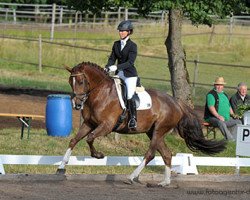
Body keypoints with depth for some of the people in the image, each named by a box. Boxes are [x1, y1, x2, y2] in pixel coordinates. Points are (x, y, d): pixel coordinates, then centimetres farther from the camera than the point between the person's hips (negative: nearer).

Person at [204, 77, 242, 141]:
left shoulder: (224, 95, 22)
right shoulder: (211, 94, -6)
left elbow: (229, 106, 29)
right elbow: (211, 107, -18)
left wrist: (233, 114, 11)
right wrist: (218, 116, -29)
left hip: (226, 119, 8)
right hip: (213, 118, -8)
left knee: (238, 122, -5)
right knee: (221, 123, -37)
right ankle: (230, 140, -43)